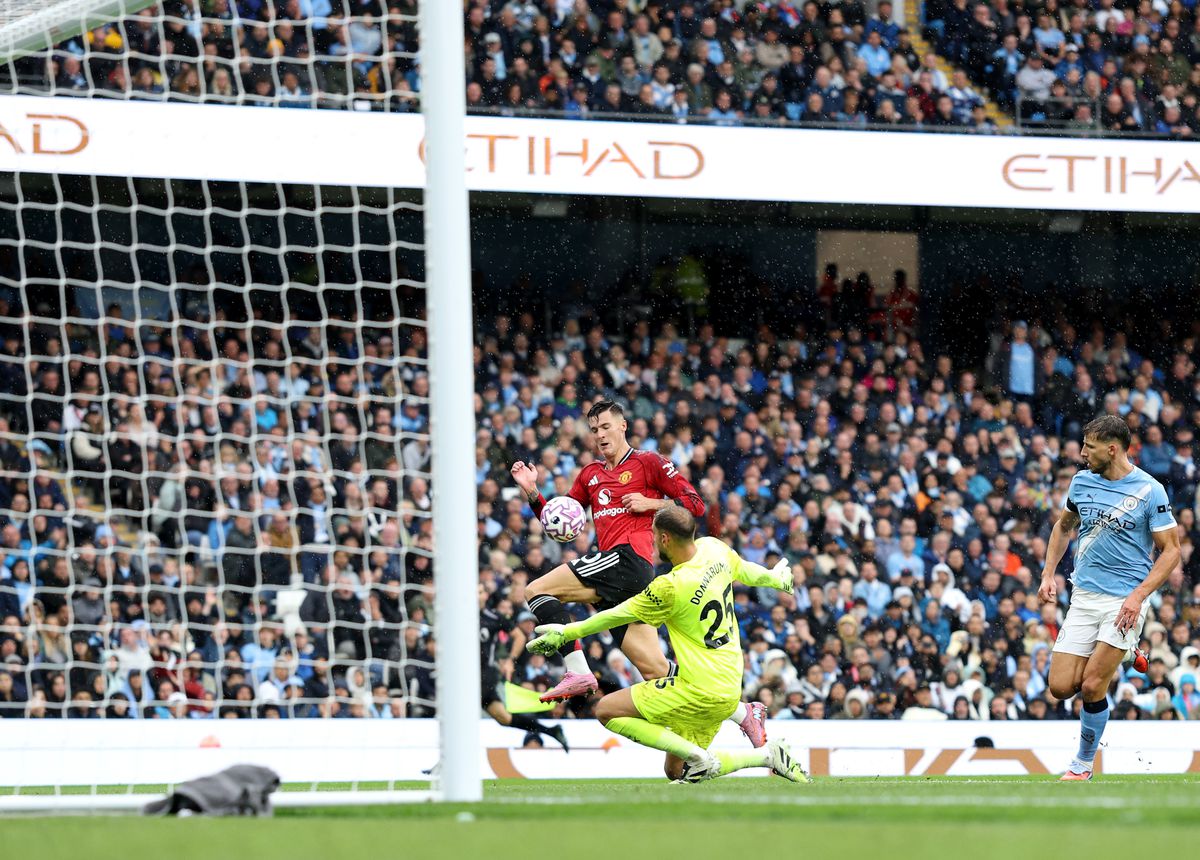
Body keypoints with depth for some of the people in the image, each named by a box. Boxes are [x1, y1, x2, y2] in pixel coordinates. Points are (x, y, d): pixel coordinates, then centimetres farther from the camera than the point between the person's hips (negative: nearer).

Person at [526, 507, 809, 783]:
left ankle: (699, 757, -12)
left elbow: (619, 615, -10)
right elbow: (743, 570, 22)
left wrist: (566, 633, 3)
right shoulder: (714, 549, 0)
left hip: (700, 692, -9)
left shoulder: (670, 587, -22)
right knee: (676, 772, 17)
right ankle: (768, 755, 6)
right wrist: (775, 577, 46)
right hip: (729, 688, 9)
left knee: (607, 711, -7)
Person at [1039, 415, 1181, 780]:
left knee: (1092, 687, -12)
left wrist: (1138, 596, -18)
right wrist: (1048, 574, 12)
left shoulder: (1149, 491, -10)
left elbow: (1170, 550, -7)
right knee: (1061, 687, -2)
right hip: (1084, 598, 5)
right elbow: (1063, 526, 24)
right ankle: (1124, 655, 26)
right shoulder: (1082, 481, 5)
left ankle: (1083, 764, 8)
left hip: (1125, 601, -5)